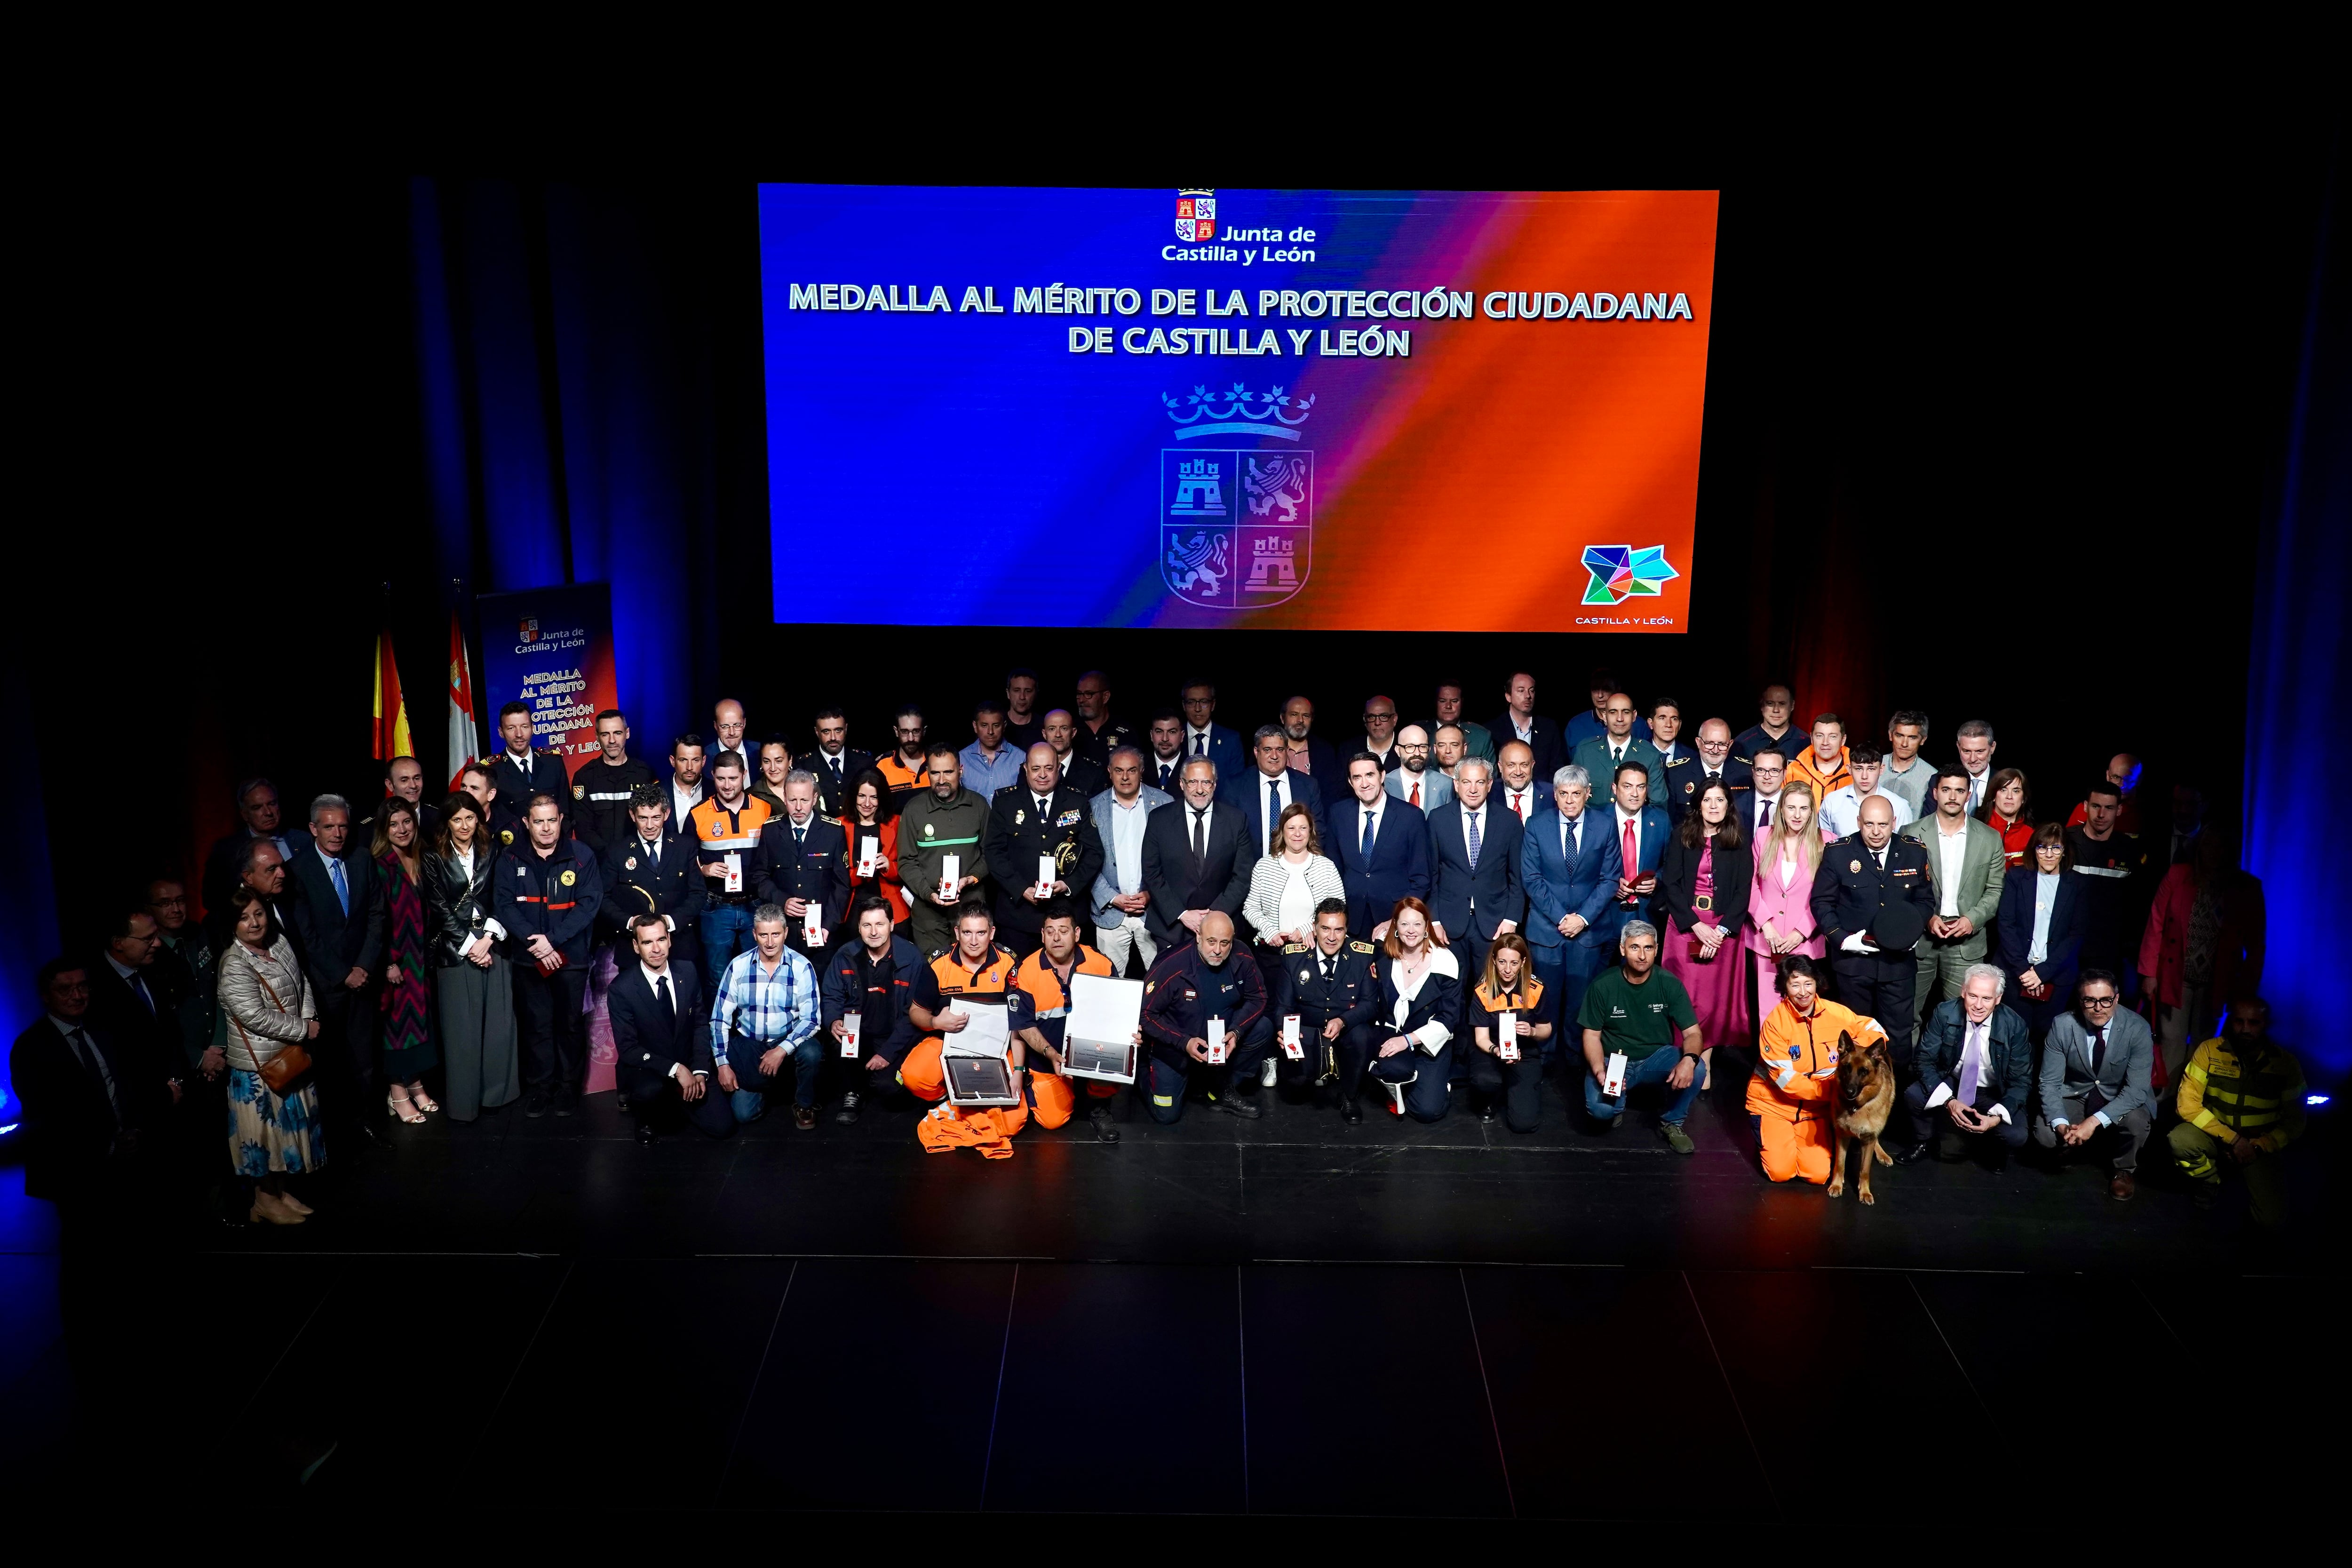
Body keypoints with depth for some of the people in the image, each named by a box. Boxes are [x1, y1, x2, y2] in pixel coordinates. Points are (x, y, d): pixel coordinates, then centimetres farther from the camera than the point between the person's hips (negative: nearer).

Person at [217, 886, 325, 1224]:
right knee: (267, 1129, 5)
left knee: (289, 1123, 18)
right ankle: (266, 1200, 20)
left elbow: (301, 982, 11)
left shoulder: (279, 942, 1)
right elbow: (256, 1017, -27)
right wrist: (304, 1030, -18)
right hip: (259, 1063, -8)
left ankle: (282, 1190, 33)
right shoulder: (234, 966, -23)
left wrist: (309, 1017, -6)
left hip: (290, 1054, 8)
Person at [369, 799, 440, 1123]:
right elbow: (377, 919, -14)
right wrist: (389, 963, -16)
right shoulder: (380, 865, -13)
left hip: (420, 955, 6)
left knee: (419, 1014, 11)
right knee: (397, 1017, 0)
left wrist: (429, 955, 9)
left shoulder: (422, 860, 6)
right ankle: (397, 1093, 10)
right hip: (394, 958, -6)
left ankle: (416, 1085, 22)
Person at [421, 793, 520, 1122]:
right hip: (454, 950, -2)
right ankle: (465, 1100, 7)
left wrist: (488, 939, -8)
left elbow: (499, 901, 6)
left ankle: (496, 1091, 14)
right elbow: (440, 910, -3)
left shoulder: (490, 855, 10)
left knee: (499, 1020, 2)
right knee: (462, 1027, -1)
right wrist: (470, 946, -10)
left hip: (491, 945, 3)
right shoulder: (434, 860, 2)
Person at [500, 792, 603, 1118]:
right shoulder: (511, 860, 3)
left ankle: (568, 1087, 18)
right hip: (528, 958, 1)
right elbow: (504, 905, -3)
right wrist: (533, 941, -16)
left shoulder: (581, 857, -1)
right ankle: (538, 1088, 16)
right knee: (536, 1025, 6)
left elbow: (590, 903, -7)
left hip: (571, 957, -1)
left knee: (570, 1025, 6)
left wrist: (553, 939, -16)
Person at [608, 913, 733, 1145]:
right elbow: (627, 1049, -17)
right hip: (645, 1068, -4)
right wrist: (676, 1069, -25)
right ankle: (645, 1122, -2)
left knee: (723, 1127, -7)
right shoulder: (622, 988, -17)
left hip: (688, 1067, 4)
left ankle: (675, 1098, 22)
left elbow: (700, 1024, 3)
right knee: (650, 1090, -39)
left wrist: (700, 1071, -9)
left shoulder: (688, 972, -5)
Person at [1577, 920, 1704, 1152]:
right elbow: (1592, 1035, -5)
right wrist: (1600, 1072, -25)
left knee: (1696, 1072, -30)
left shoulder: (1669, 984, -9)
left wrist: (1689, 1059, -34)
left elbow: (1692, 1032, -10)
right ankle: (1619, 1104, 11)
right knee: (1599, 1107, -30)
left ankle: (1671, 1123, 1)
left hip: (1657, 1057, 1)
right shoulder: (1603, 985, -11)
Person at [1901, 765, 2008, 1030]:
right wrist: (1927, 918, -12)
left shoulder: (1990, 839, 6)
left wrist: (1973, 919, -8)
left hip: (1967, 941, 1)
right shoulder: (1912, 835, 2)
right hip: (1920, 937, 0)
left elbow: (1995, 890, 7)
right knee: (1907, 1015, 2)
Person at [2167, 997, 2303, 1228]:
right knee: (2181, 1139, -34)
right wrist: (2233, 1139, -21)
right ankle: (2210, 1183, 1)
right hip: (2215, 1137, 0)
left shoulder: (2285, 1062, -8)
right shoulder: (2210, 1051, -12)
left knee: (2271, 1219, -19)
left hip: (2260, 1146, 0)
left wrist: (2259, 1147, -15)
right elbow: (2188, 1104, -15)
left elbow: (2294, 1121, -1)